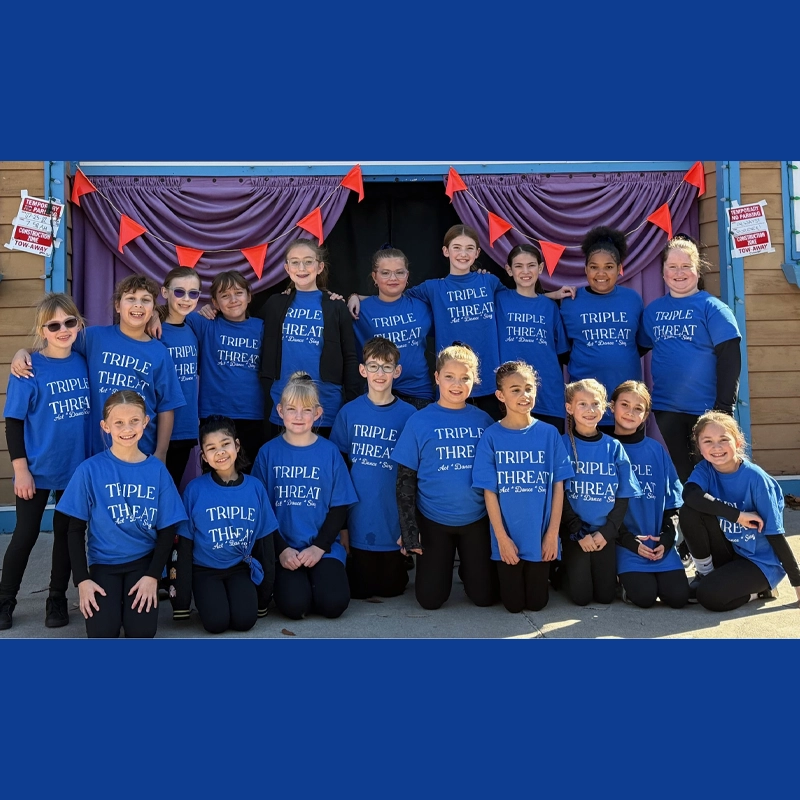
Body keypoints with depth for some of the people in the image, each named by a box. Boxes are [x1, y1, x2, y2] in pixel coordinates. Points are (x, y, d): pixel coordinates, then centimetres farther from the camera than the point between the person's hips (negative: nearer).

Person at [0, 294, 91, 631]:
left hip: (77, 467, 3)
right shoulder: (28, 368, -11)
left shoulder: (85, 362, -1)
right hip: (37, 469, -3)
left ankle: (57, 600, 29)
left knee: (67, 533, 13)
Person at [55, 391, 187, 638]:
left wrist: (153, 576, -9)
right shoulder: (90, 469, -9)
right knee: (102, 633, -19)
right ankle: (112, 600, 12)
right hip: (103, 561, -1)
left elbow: (167, 529, -1)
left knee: (141, 632, -16)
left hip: (144, 559, 1)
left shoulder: (157, 470, -5)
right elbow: (76, 529, -3)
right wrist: (82, 579, -9)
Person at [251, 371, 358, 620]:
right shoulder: (268, 452, 1)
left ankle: (318, 577, 12)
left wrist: (320, 546, -10)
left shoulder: (329, 452, 1)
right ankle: (284, 580, 11)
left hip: (324, 547, 1)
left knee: (333, 604, -20)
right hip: (284, 548, 0)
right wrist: (281, 549, -9)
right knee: (294, 606, -22)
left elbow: (339, 507, 1)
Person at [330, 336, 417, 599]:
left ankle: (403, 563, 37)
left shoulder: (408, 415, -3)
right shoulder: (349, 412, -1)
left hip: (394, 521, 0)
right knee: (359, 590, 8)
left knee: (391, 589, 10)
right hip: (358, 520, 1)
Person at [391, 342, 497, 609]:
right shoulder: (419, 421, -7)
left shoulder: (483, 420, 0)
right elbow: (405, 480, -5)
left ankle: (466, 568, 37)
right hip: (433, 520, -2)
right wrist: (409, 530, -9)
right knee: (430, 599, 3)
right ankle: (444, 565, 34)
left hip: (476, 520, 2)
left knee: (484, 596, 5)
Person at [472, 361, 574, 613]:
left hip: (540, 537, 1)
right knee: (513, 604, 9)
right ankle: (501, 575, 39)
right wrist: (501, 537, -10)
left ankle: (544, 573, 42)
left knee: (537, 603, 11)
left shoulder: (549, 434, -3)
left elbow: (558, 486, -2)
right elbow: (489, 492, -7)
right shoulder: (491, 437, -8)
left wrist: (552, 533, -6)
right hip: (508, 538, -1)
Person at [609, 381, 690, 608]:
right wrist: (629, 540, -12)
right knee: (644, 596, -20)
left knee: (678, 597, -12)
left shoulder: (656, 450, 8)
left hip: (659, 543, 3)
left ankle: (656, 574, 18)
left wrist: (666, 538, -5)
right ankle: (624, 579, 12)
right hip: (625, 543, -3)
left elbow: (672, 500, 9)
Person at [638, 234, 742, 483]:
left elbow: (729, 359, -10)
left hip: (705, 408, -4)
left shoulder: (712, 307, -5)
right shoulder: (653, 310, 8)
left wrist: (724, 407, -16)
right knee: (681, 473, 14)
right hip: (666, 408, 4)